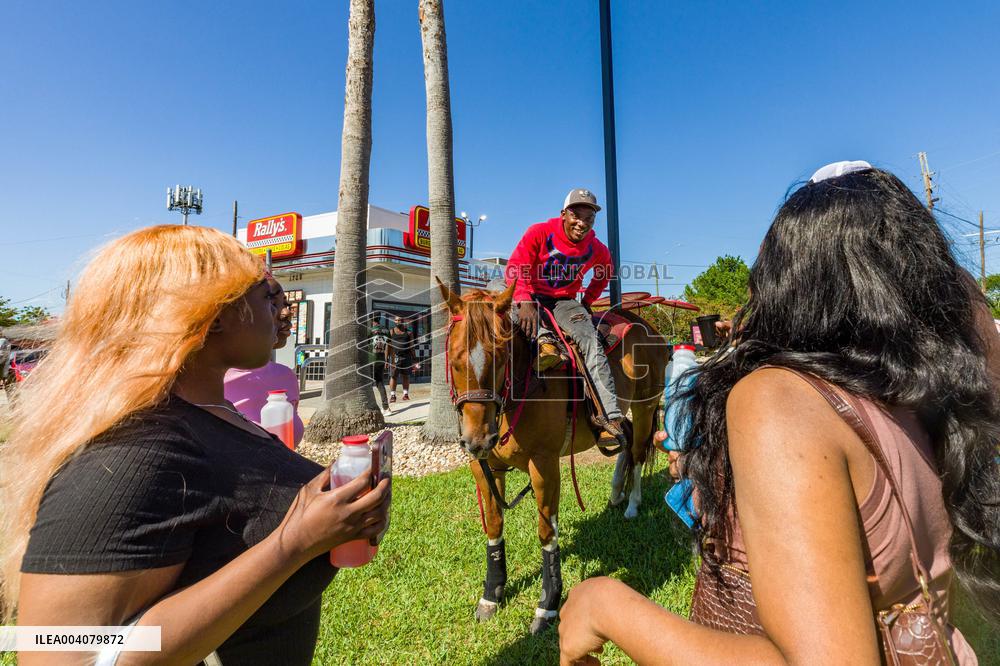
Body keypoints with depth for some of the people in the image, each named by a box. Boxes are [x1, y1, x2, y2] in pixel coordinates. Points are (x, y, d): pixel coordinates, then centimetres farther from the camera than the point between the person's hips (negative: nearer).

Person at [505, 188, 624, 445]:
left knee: (590, 340, -25)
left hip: (565, 302, 2)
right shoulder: (539, 233, -12)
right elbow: (515, 269, -21)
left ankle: (610, 414, -28)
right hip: (532, 297, -1)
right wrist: (525, 302, -37)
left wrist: (587, 300, 11)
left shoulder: (596, 249, 0)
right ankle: (544, 341, -53)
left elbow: (605, 272, 24)